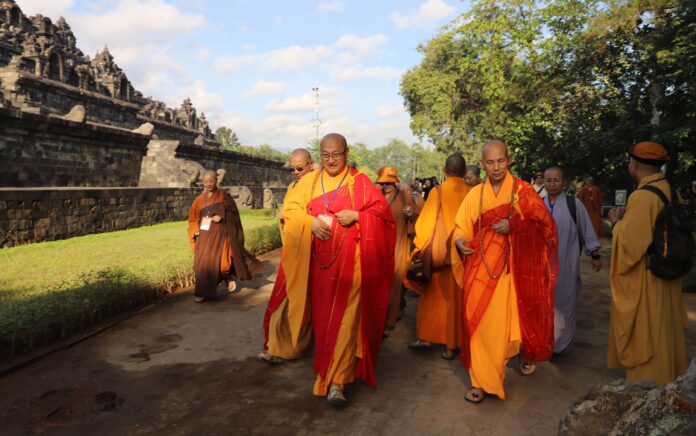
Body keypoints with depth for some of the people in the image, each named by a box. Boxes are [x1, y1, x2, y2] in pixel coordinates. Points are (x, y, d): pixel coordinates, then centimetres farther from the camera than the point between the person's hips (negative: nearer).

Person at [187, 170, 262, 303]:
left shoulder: (224, 196, 0)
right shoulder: (199, 199, 11)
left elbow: (233, 213, -5)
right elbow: (193, 218, 15)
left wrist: (221, 216, -22)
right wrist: (196, 230, -1)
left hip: (218, 234, -5)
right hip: (203, 235, 5)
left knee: (211, 261, -11)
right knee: (201, 262, 4)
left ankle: (204, 292, -3)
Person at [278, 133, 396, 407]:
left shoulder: (359, 182, 3)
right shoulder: (309, 181, 10)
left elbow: (382, 210, 0)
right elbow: (290, 209, 4)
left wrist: (356, 216, -17)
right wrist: (311, 222, -14)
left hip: (349, 260, -3)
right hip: (319, 260, 3)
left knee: (345, 317, -7)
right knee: (321, 316, 11)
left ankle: (336, 380, -2)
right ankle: (327, 367, 33)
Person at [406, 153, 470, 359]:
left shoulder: (437, 192, -8)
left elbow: (425, 224, -6)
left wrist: (420, 250, 4)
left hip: (439, 255, -1)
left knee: (434, 297, 15)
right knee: (457, 298, 12)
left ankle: (426, 337, 22)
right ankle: (452, 344, 18)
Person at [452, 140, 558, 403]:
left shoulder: (523, 191, -1)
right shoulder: (475, 195, 5)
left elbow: (545, 223, -6)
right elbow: (462, 227, 5)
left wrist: (514, 225, -20)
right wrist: (460, 241, -17)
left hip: (512, 268, -1)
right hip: (482, 267, 2)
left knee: (512, 318, 11)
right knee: (479, 320, -2)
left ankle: (528, 355, 42)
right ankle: (482, 380, 8)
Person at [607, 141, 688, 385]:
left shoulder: (642, 197, -23)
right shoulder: (671, 191, 3)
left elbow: (629, 245, -23)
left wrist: (617, 222, -7)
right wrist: (628, 217, 12)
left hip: (644, 282, -8)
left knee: (644, 335, 5)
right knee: (663, 331, 22)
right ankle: (667, 380, 38)